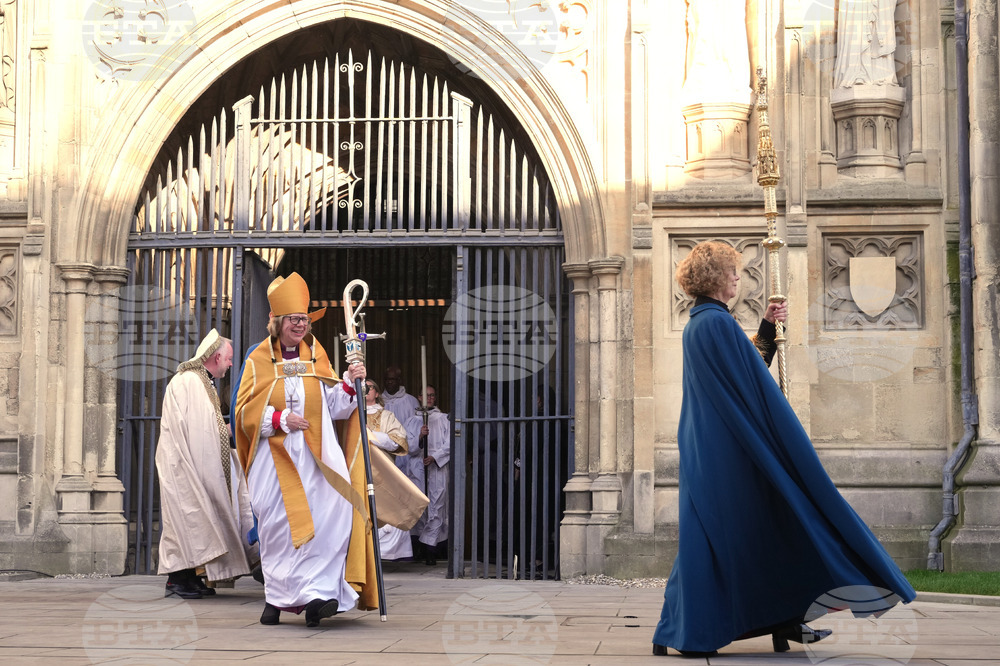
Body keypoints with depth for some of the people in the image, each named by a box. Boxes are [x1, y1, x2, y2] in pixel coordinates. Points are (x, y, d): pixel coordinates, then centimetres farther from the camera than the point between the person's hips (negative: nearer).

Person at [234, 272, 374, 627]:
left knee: (332, 513, -19)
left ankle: (314, 592, -20)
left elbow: (333, 407, 10)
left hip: (315, 454, 1)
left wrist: (349, 383, -6)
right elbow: (246, 412, 1)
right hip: (276, 455, -1)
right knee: (278, 525, -2)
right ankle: (277, 598, 11)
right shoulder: (259, 360, 6)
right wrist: (280, 419, -12)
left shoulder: (316, 357, 14)